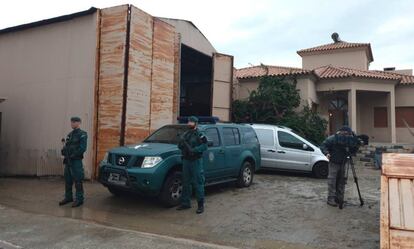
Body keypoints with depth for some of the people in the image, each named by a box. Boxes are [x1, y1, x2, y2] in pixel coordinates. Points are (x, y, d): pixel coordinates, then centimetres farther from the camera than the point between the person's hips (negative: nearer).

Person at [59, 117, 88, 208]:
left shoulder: (82, 134, -9)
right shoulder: (70, 134, 15)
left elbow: (82, 148, -17)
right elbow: (67, 146, 19)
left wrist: (72, 156, -17)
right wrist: (64, 150, -3)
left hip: (76, 161, -8)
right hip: (68, 161, 8)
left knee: (77, 181, -3)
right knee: (67, 180, 13)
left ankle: (79, 199, 5)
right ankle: (68, 197, 26)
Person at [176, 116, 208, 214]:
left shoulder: (200, 135, -5)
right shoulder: (185, 134, 16)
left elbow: (204, 146, -14)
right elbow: (180, 146, 14)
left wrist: (194, 150, -25)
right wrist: (181, 143, -8)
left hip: (196, 161, -6)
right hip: (186, 161, 7)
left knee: (198, 183, -4)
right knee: (186, 183, 12)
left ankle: (201, 205, 4)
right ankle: (185, 203, 22)